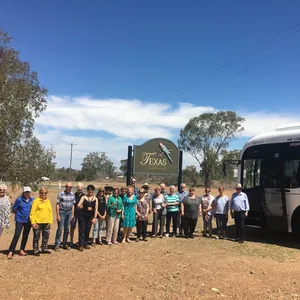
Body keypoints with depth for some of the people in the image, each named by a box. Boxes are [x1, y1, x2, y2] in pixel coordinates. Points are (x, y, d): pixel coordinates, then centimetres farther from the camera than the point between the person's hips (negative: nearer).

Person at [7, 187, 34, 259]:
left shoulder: (32, 200, 1)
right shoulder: (19, 200, -6)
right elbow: (14, 210, 0)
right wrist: (20, 214, -3)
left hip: (28, 221, 3)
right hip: (20, 220, -3)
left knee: (25, 236, 12)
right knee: (16, 235, -9)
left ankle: (22, 250, 26)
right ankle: (10, 252, -3)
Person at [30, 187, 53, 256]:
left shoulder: (48, 201, 12)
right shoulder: (36, 201, -6)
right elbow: (32, 212, -10)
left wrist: (50, 221, 9)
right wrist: (33, 222, -15)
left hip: (46, 222, 6)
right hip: (38, 223, -6)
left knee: (46, 236, 13)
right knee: (36, 237, 3)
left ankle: (44, 249, 27)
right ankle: (36, 250, 14)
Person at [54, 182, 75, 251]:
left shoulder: (72, 194, 6)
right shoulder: (61, 194, -7)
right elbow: (57, 204, -7)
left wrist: (72, 214, 8)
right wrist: (58, 215, -11)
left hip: (69, 212, 4)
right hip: (62, 212, -4)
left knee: (67, 229, 10)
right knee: (60, 229, -4)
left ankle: (64, 244, 20)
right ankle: (57, 245, 5)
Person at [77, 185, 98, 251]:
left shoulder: (95, 199, 4)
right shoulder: (84, 197, 0)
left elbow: (96, 209, 1)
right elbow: (78, 205, -8)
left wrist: (94, 217, -6)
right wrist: (86, 208, -16)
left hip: (90, 216, 2)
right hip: (82, 215, -2)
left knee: (87, 230, 9)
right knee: (82, 230, -2)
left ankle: (86, 244, 20)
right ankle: (81, 245, 2)